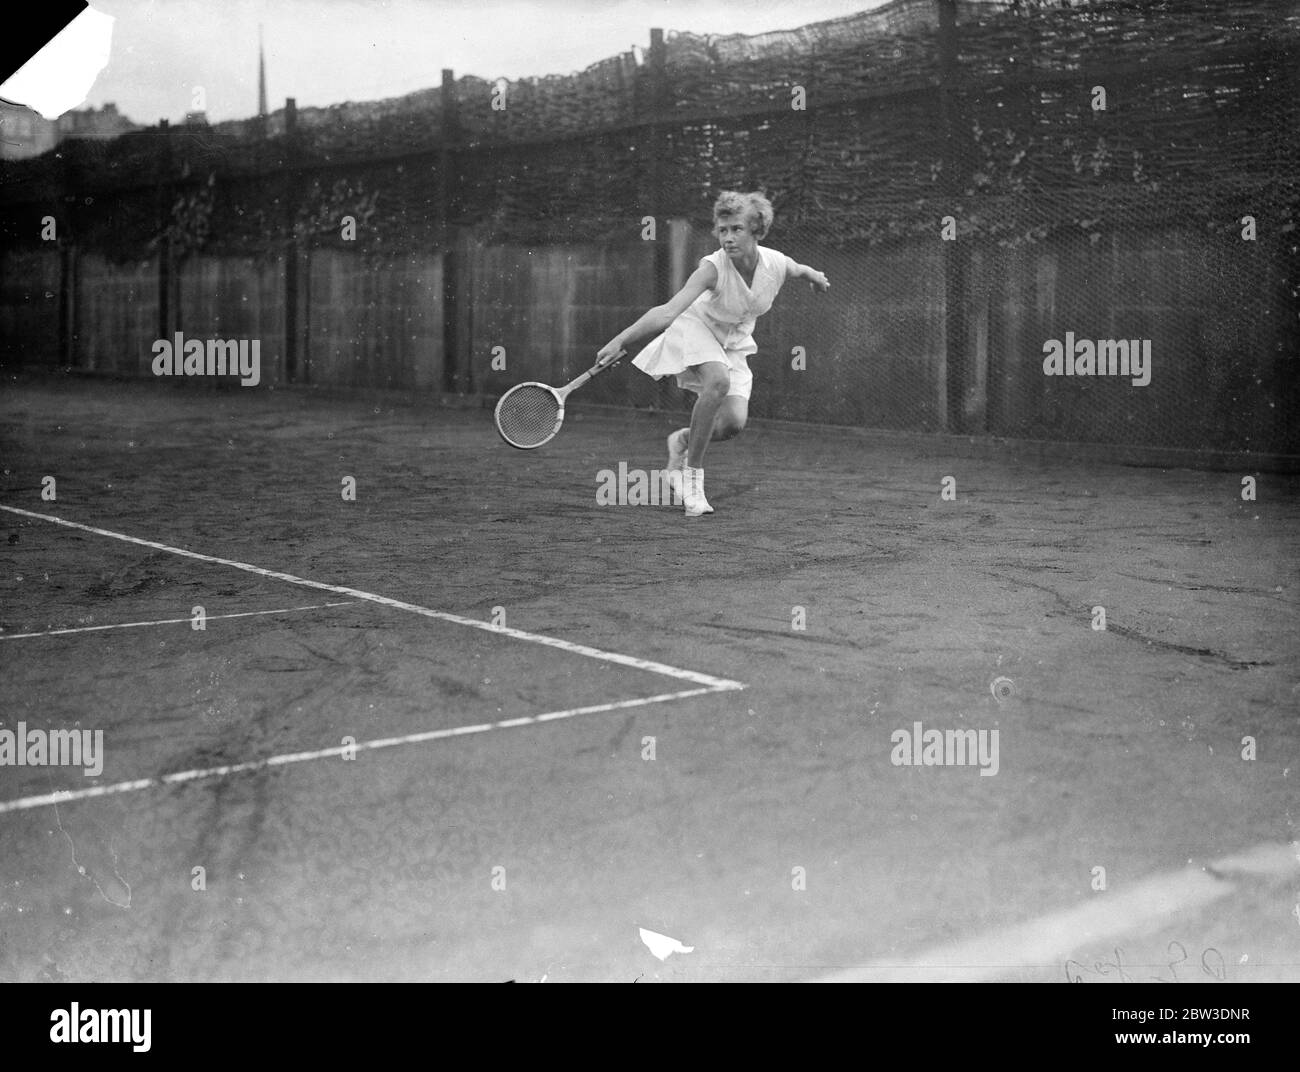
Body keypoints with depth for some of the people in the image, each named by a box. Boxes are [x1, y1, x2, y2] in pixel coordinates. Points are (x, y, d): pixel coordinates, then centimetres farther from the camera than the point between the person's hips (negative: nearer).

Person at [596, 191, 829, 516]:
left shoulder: (777, 264, -20)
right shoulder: (713, 267, -32)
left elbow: (802, 270, 6)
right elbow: (669, 311, -42)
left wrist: (817, 278, 28)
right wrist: (621, 340, -52)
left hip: (734, 344, 4)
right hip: (696, 328, -4)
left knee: (733, 423, -15)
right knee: (718, 381, -36)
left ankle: (683, 440, 19)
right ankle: (692, 475, -22)